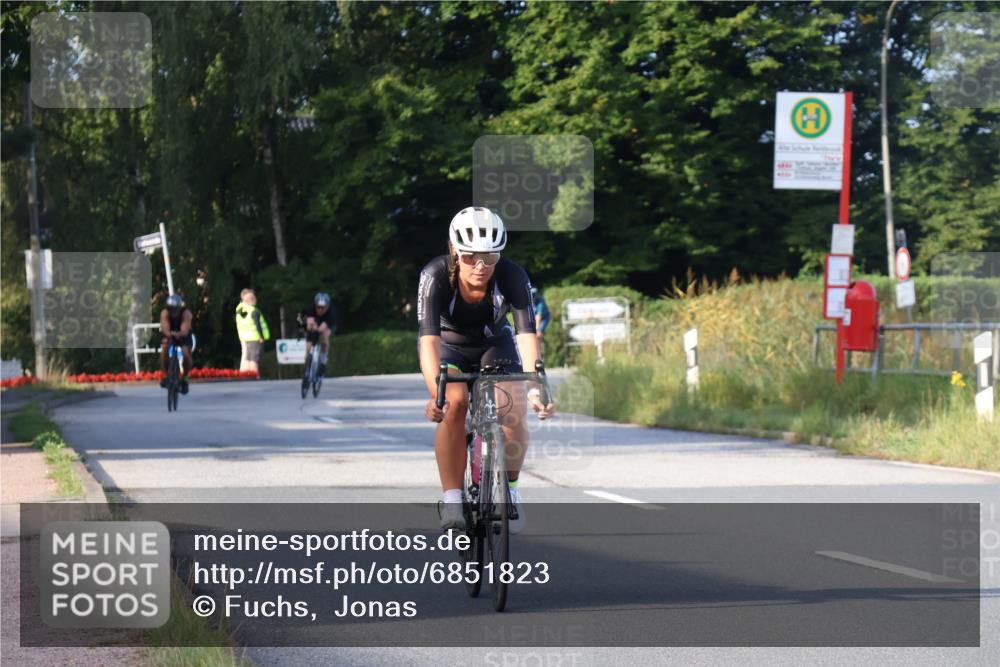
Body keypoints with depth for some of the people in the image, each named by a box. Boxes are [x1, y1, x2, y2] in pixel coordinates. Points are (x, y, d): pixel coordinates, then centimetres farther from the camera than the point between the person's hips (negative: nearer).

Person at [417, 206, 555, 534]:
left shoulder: (512, 276, -29)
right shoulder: (436, 275, -31)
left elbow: (527, 333, -38)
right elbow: (429, 338, -40)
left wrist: (535, 388, -53)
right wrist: (435, 393, -55)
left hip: (495, 345, 1)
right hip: (449, 346, -1)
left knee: (512, 412, -24)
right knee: (453, 403, -31)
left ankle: (510, 488, 2)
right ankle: (452, 499, -21)